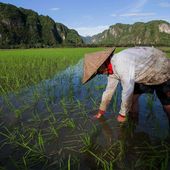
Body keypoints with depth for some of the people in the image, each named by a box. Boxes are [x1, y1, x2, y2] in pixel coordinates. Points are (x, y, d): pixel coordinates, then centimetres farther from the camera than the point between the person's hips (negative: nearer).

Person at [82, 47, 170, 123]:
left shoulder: (121, 64, -36)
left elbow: (127, 92, -31)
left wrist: (122, 114, -14)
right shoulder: (113, 66, -8)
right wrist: (101, 110, 12)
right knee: (133, 95, 4)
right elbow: (109, 90, 2)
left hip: (162, 73, -8)